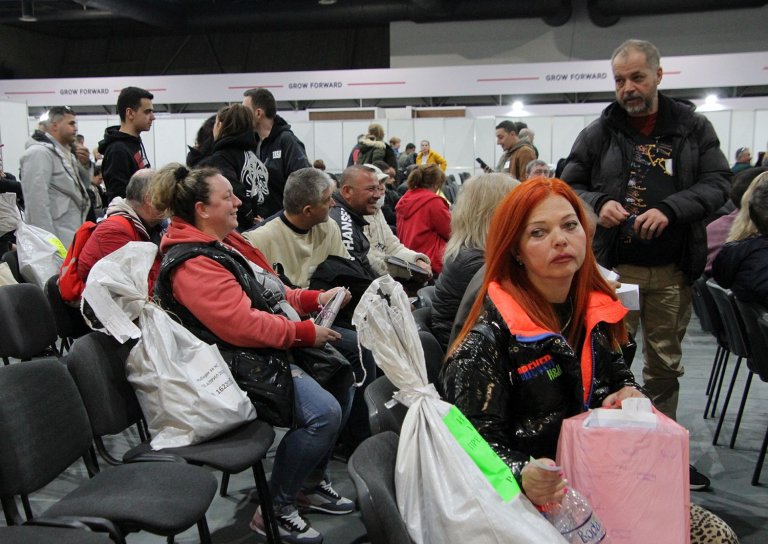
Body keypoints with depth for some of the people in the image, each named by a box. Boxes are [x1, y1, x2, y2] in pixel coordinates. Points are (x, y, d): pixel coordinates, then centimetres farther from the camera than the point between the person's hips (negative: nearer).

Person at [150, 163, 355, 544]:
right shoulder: (192, 265, -20)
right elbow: (244, 326, -28)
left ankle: (312, 482, 21)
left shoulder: (225, 242, 12)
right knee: (324, 413, -22)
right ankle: (273, 510, -3)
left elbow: (269, 290, 20)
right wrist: (307, 333, -20)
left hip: (269, 346, 11)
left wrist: (314, 299, 6)